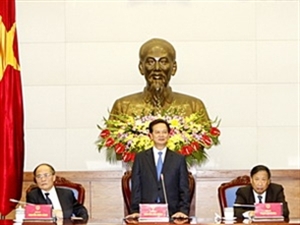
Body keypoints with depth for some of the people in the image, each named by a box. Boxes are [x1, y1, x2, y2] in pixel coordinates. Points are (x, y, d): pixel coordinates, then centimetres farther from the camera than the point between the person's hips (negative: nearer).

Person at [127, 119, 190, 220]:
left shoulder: (179, 159, 10)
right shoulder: (140, 158, 10)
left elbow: (184, 189, 8)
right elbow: (136, 188, 7)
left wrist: (183, 211, -6)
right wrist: (135, 211, -4)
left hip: (172, 215, 1)